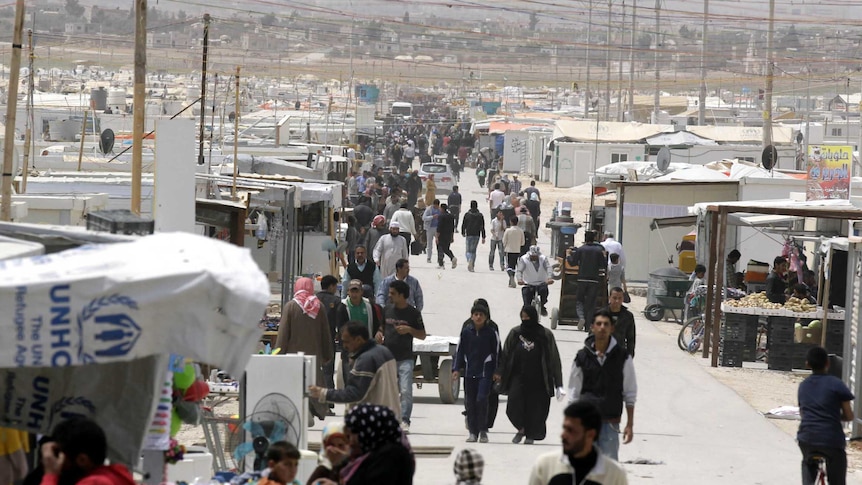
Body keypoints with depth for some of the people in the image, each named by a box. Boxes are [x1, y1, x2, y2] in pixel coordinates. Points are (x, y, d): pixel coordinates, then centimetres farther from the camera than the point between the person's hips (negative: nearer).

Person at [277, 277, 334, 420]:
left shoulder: (291, 306, -6)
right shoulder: (319, 307, 3)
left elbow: (283, 333, -6)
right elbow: (325, 334, 9)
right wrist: (328, 355, 18)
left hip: (294, 353, -3)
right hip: (314, 354, 3)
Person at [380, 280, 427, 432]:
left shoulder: (413, 313, -3)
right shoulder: (387, 310, 9)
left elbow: (422, 335, 1)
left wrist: (409, 330, -16)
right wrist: (379, 333, -1)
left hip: (405, 358, -4)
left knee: (406, 391, -12)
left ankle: (405, 420, -8)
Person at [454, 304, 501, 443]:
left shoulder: (491, 333, 0)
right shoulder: (466, 332, 4)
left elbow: (496, 352, 4)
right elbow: (460, 351, 9)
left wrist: (497, 372, 1)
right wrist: (457, 369, 3)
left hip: (485, 372, -3)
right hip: (469, 372, 3)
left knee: (481, 399, -14)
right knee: (470, 402, 4)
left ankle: (483, 431, -4)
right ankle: (473, 432, 12)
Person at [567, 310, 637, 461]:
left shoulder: (622, 358, 0)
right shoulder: (582, 357, 3)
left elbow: (630, 395, 5)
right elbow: (573, 394, 10)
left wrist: (629, 425, 1)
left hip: (610, 423, -1)